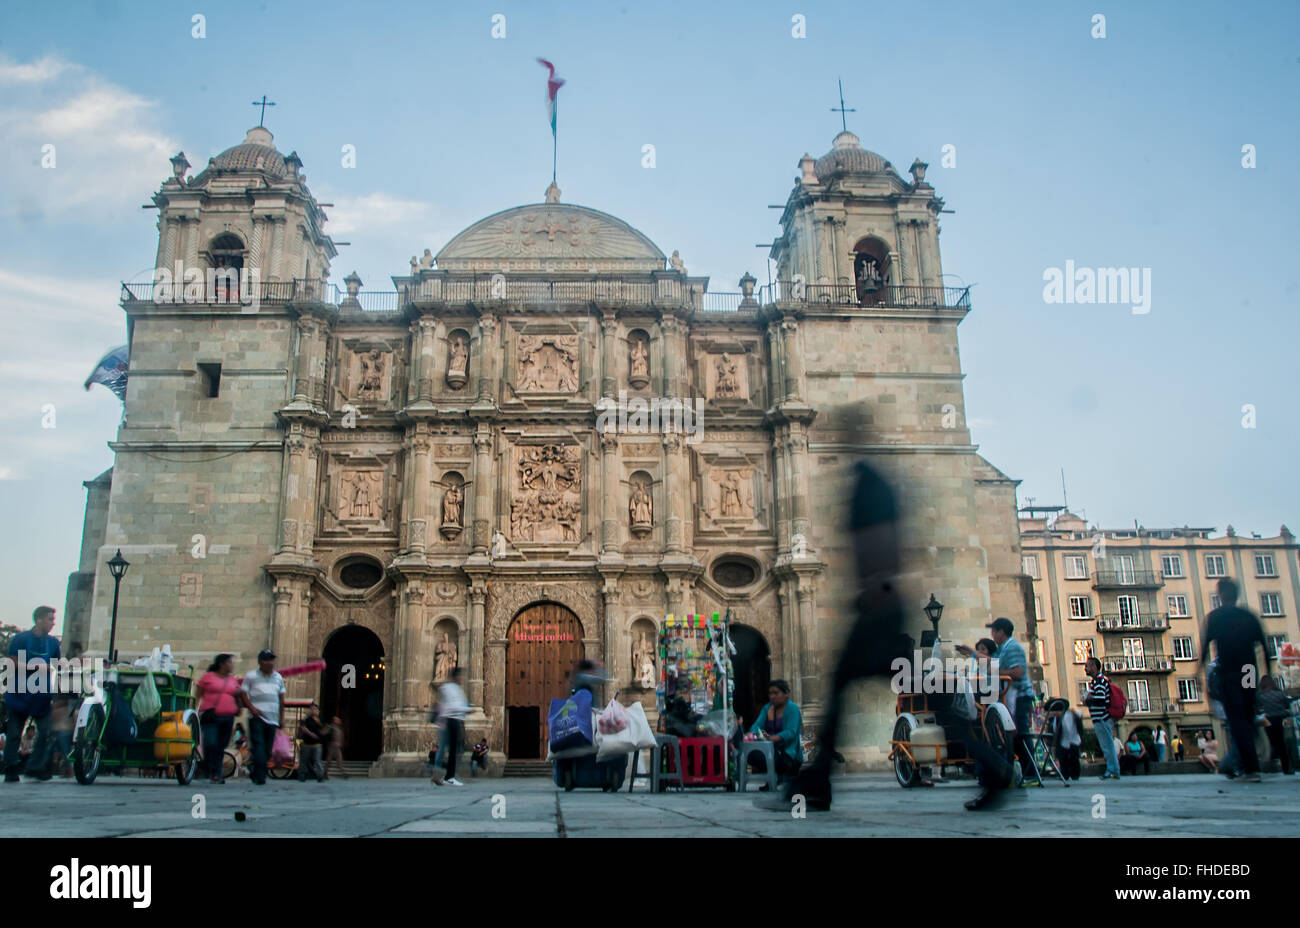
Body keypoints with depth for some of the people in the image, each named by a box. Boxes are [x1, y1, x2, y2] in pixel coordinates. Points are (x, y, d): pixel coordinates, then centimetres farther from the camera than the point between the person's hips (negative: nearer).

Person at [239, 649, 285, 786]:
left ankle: (257, 775, 14)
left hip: (272, 718, 5)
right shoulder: (251, 676, 5)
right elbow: (243, 694, 1)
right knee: (258, 747, -15)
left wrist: (281, 717, 16)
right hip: (257, 717, -5)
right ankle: (260, 777, -20)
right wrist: (252, 708, -13)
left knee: (267, 749, 4)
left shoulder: (278, 677, 18)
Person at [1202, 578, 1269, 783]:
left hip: (1228, 675, -4)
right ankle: (1243, 764, 16)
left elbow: (1206, 645, -6)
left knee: (1237, 721, -6)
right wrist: (1267, 673, 15)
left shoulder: (1215, 617, 0)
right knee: (1248, 719, 14)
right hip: (1250, 674, 4)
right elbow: (1264, 646, 10)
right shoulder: (1249, 616, 11)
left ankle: (1251, 768, -15)